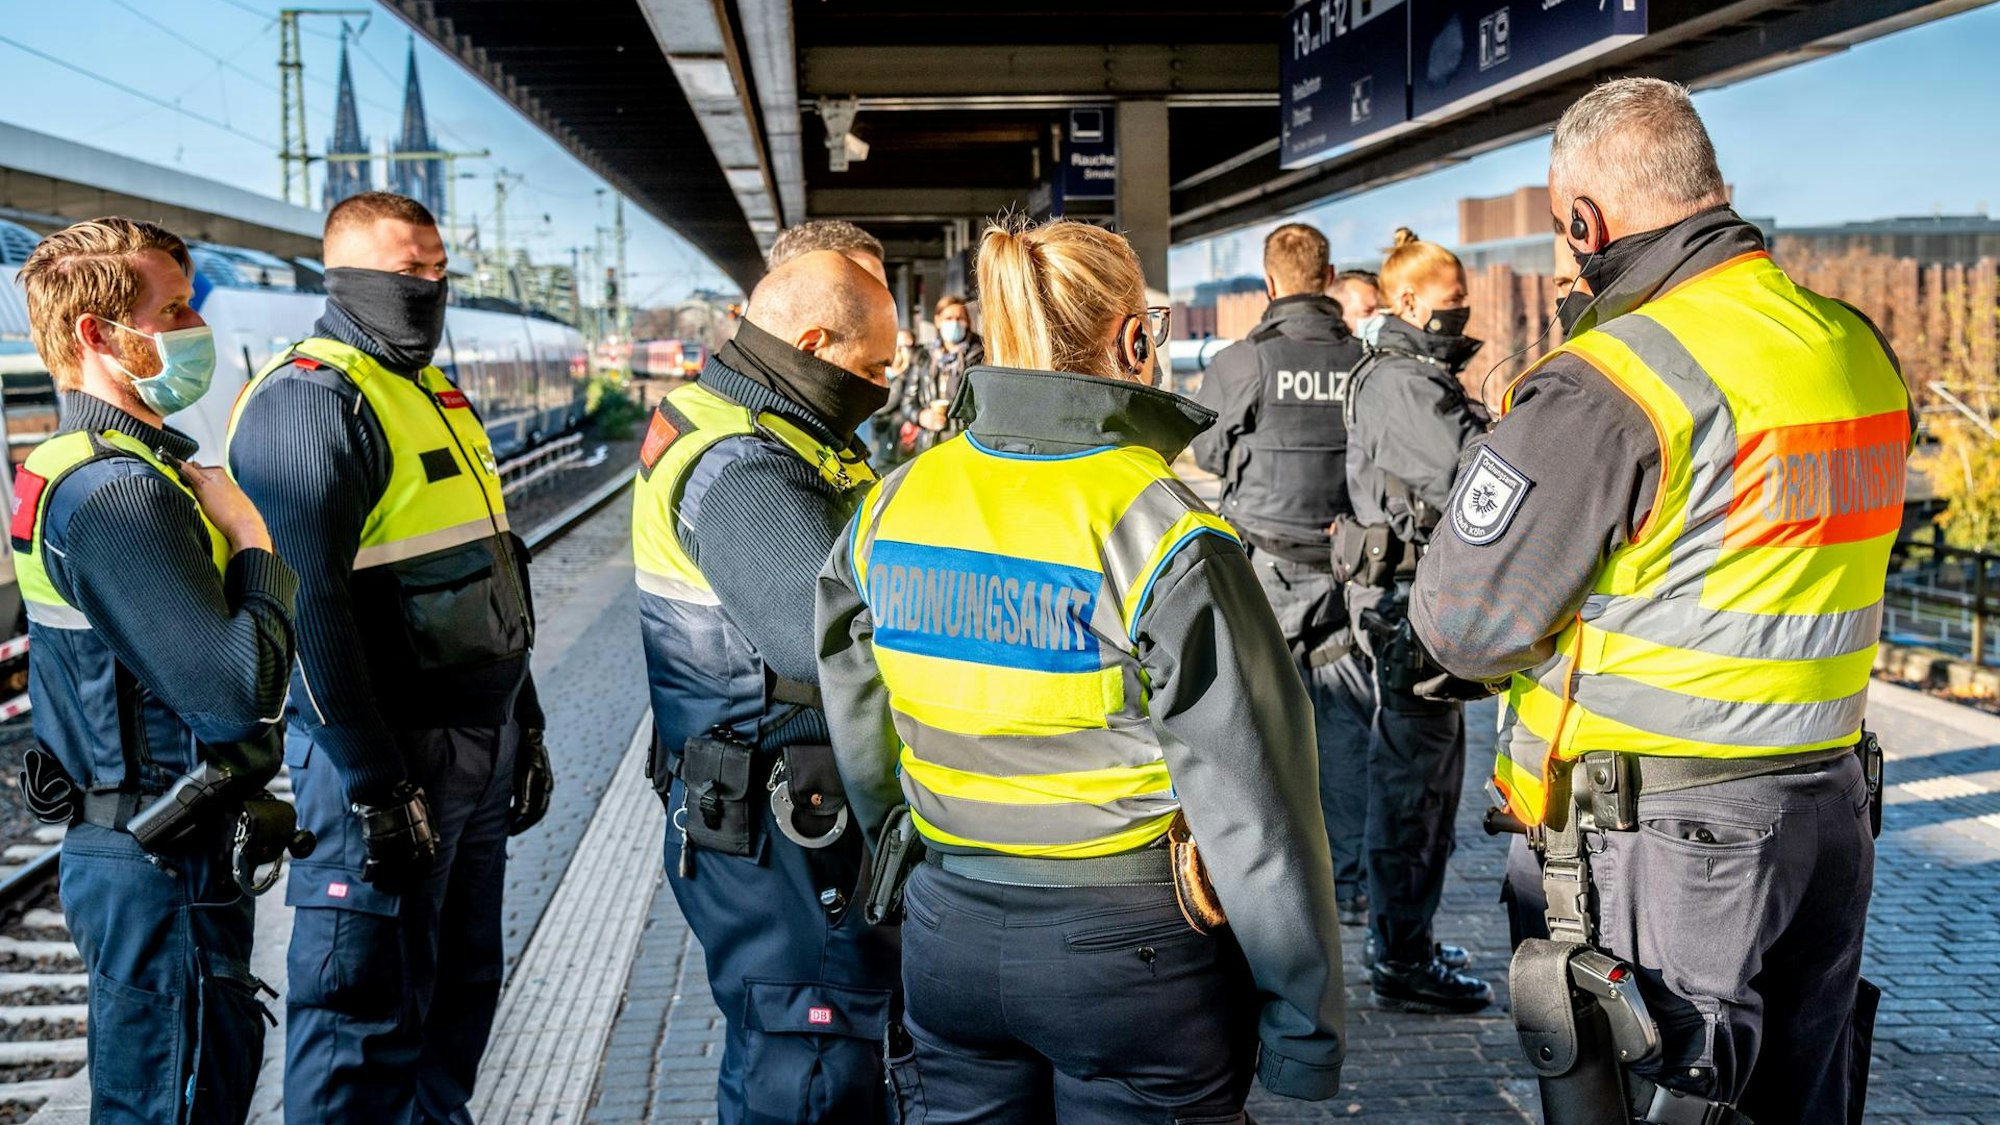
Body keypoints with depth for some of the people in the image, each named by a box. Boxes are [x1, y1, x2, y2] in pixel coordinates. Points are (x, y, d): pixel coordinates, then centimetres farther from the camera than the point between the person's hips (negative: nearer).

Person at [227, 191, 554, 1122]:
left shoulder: (436, 394, 16)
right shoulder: (307, 402, -13)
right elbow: (312, 610, -20)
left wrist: (524, 728, 19)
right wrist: (376, 789, -21)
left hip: (480, 744, 9)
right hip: (391, 759, -9)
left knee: (463, 984, 18)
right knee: (367, 1010, 2)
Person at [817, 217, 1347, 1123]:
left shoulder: (890, 510, -2)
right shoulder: (1161, 533, -18)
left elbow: (861, 744, 7)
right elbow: (1251, 802, -16)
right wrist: (1304, 1017, -6)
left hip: (947, 941, 5)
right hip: (1134, 948, -4)